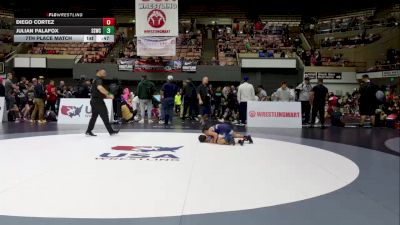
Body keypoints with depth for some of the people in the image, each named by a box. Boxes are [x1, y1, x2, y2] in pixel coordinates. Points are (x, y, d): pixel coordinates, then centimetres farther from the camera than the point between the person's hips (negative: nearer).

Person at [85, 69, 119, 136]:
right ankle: (111, 131, 2)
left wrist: (106, 96, 20)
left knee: (94, 116, 12)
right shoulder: (98, 80, -12)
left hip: (94, 100, 10)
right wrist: (109, 94, -35)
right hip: (98, 100, -10)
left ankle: (88, 131, 11)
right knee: (104, 116, -4)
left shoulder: (96, 80, 20)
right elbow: (99, 87, -34)